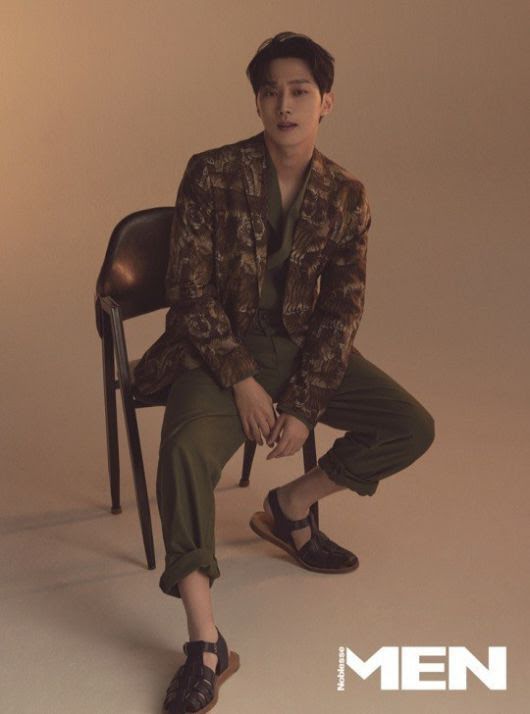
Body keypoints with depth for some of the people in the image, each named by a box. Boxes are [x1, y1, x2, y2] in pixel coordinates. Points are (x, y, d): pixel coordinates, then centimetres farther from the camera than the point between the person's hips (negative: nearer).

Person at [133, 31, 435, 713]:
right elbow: (190, 289, -11)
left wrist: (304, 406, -13)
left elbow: (342, 309, -2)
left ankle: (288, 508, 14)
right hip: (219, 346, -4)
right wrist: (242, 382, -18)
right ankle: (205, 643, -27)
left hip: (303, 345, 4)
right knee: (186, 447, -33)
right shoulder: (211, 173, -9)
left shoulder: (346, 196, -1)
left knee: (413, 429, -9)